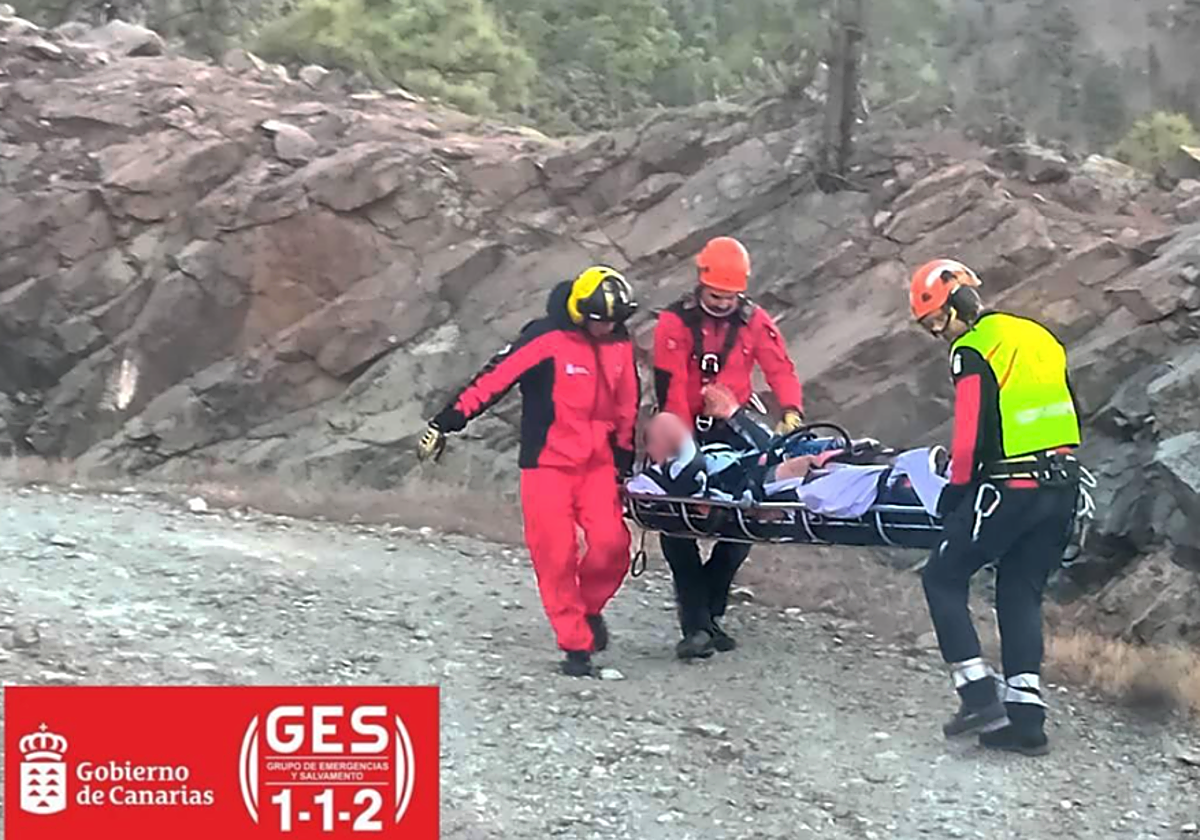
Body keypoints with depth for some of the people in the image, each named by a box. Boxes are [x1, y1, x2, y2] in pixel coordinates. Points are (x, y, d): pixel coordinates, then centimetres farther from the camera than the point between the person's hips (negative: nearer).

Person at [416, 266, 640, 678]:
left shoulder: (620, 345, 5)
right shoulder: (546, 339, -14)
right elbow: (493, 379, -15)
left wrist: (624, 462, 20)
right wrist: (444, 424, -18)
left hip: (598, 462, 4)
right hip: (548, 462, -4)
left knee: (611, 544, -12)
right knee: (555, 555, -7)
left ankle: (589, 607, 17)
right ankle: (575, 643, 7)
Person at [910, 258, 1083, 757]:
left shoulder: (973, 351, -9)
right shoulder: (1040, 336, 15)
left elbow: (971, 435, -14)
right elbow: (1070, 419, 18)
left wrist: (956, 490, -1)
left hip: (1010, 490, -8)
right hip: (1064, 486, 8)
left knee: (943, 579, 6)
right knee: (1021, 593, 14)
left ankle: (980, 697, -2)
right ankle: (1026, 718, 9)